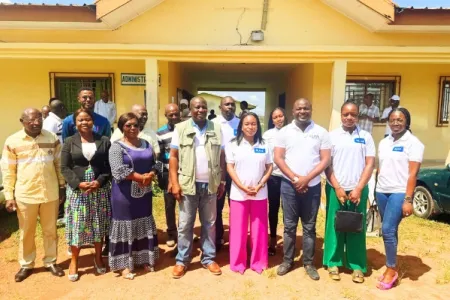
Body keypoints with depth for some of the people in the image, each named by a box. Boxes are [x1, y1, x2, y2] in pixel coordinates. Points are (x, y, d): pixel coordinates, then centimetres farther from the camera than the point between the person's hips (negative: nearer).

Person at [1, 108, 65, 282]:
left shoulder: (52, 139, -1)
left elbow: (59, 164, 7)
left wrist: (62, 186, 7)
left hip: (50, 193, 1)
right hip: (25, 195, -1)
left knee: (50, 230, 13)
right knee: (26, 232, 14)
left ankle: (51, 262, 30)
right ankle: (26, 265, 32)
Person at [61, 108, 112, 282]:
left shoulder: (104, 141, 3)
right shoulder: (70, 142, 3)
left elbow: (109, 165, 1)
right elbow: (64, 168, -1)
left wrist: (99, 181, -14)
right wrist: (79, 183, -14)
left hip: (100, 189, 1)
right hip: (77, 190, 0)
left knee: (99, 225, 10)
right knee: (77, 226, 4)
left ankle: (98, 258, 29)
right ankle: (74, 261, 23)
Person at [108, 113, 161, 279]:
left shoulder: (146, 144, 9)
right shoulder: (117, 147, -8)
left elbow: (154, 164, 8)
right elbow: (118, 171, -20)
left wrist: (150, 175, -13)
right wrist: (141, 177, -20)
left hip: (144, 193, 6)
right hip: (125, 194, -5)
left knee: (144, 225, 13)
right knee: (126, 227, 3)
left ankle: (144, 259, 28)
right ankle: (125, 264, 16)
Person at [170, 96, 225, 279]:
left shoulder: (216, 129, 5)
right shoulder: (181, 129, 0)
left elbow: (222, 157, 8)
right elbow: (173, 157, -2)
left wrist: (222, 181, 4)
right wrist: (175, 183, -8)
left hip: (210, 185, 2)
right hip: (188, 184, -2)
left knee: (209, 223, 12)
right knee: (185, 224, 7)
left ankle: (208, 258, 26)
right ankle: (182, 260, 21)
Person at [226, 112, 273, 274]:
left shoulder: (264, 145, 6)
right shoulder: (233, 145, 1)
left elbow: (269, 167, 5)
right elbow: (230, 167, -3)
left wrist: (259, 186, -9)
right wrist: (243, 187, -12)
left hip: (260, 193, 2)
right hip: (238, 193, -1)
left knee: (259, 229, 8)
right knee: (238, 229, 5)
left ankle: (258, 262, 23)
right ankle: (238, 262, 20)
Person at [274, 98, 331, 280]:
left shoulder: (321, 132, 1)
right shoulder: (285, 132, 2)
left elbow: (325, 160, -3)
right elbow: (278, 158, -2)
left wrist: (306, 178, -13)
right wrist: (295, 178, -12)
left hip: (312, 186, 0)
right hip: (289, 185, 0)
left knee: (309, 227, 10)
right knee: (289, 225, 9)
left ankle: (308, 263, 23)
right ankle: (287, 260, 23)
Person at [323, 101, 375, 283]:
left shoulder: (366, 137, 4)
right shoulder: (332, 136, 2)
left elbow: (370, 164, 0)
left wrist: (358, 189, -8)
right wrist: (337, 188, -8)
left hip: (358, 190, 1)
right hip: (336, 189, 0)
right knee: (334, 226, 5)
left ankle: (357, 266, 18)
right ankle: (333, 262, 17)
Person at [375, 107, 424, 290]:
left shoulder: (413, 143, -6)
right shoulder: (383, 142, 11)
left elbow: (413, 173, -11)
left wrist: (408, 200, -15)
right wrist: (376, 191, 11)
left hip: (399, 192, -6)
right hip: (382, 192, 6)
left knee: (388, 230, -9)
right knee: (389, 231, 11)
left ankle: (391, 270, 8)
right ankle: (391, 267, 23)